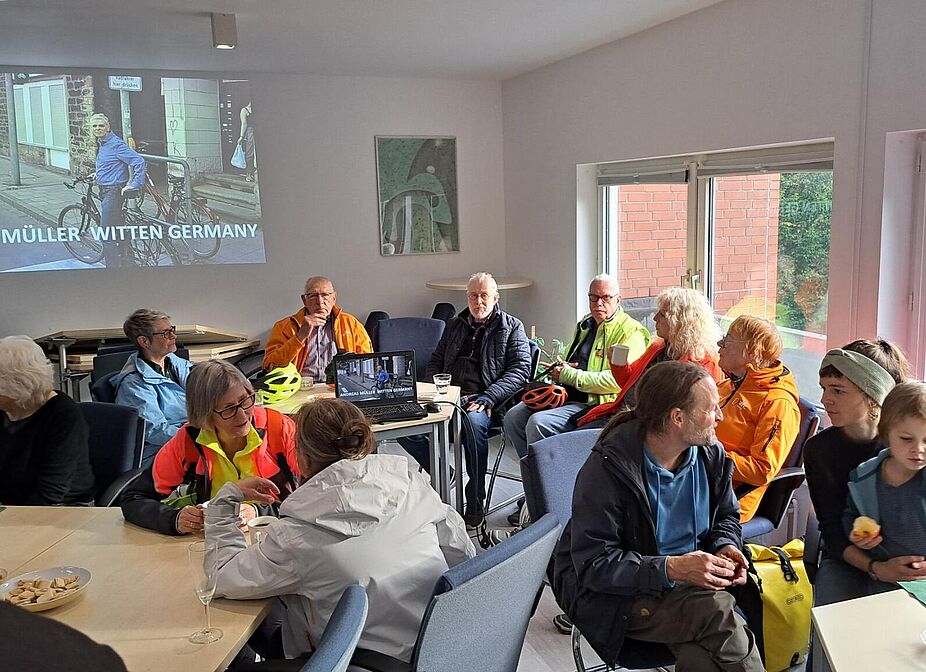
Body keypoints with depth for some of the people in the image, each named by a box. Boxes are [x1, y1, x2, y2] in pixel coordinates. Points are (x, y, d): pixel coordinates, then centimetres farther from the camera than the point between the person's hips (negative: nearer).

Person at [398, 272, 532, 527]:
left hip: (482, 402, -4)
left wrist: (487, 398, -16)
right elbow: (435, 362, 29)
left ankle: (475, 503, -25)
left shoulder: (511, 327, 9)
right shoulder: (455, 325, 24)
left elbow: (520, 369, -3)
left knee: (474, 421, -39)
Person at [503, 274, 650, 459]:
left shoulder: (630, 331, -8)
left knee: (538, 422, -27)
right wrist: (561, 368, 5)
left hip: (594, 403, -9)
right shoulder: (585, 325, 19)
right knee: (513, 417, -5)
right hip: (566, 396, 9)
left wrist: (571, 375, -16)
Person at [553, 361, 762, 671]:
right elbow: (593, 564, -20)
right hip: (611, 593, -4)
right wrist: (671, 568, -29)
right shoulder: (606, 469, -20)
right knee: (717, 611, -28)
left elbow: (725, 517, 19)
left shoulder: (711, 454, 0)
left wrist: (726, 547, -5)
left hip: (691, 581, 5)